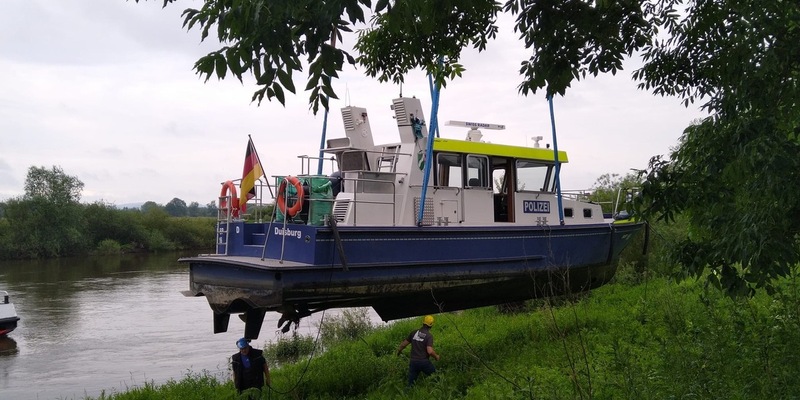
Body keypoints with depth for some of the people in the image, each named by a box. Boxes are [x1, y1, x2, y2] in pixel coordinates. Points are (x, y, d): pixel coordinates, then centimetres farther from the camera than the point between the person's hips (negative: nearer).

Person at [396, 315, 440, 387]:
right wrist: (436, 356, -2)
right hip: (424, 362, -4)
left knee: (411, 383, 10)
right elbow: (430, 351, -21)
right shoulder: (429, 335, -12)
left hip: (413, 361, 4)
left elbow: (404, 344, 11)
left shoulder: (414, 333, 3)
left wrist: (399, 350, 31)